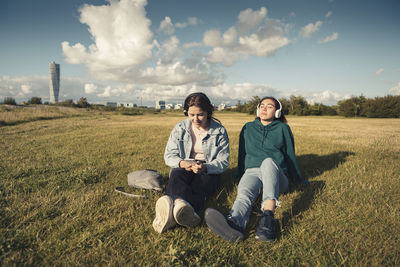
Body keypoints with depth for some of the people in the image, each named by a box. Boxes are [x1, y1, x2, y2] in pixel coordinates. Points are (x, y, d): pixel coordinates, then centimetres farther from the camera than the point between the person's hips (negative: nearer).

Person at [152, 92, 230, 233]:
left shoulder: (219, 131, 0)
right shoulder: (179, 128, 6)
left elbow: (223, 161, -5)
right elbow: (169, 155, 4)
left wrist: (205, 167, -27)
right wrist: (181, 163, -22)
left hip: (209, 171, -1)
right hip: (183, 169, 1)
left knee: (198, 187, -36)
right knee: (175, 178, -35)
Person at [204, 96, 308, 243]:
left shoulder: (283, 128, 15)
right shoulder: (248, 128, 19)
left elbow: (290, 155, 20)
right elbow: (242, 154, 25)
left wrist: (298, 179, 24)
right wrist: (240, 176, 27)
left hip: (277, 176, -1)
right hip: (251, 172, 1)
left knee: (268, 162, -38)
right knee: (244, 193, -35)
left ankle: (268, 216, -59)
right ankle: (234, 223, -69)